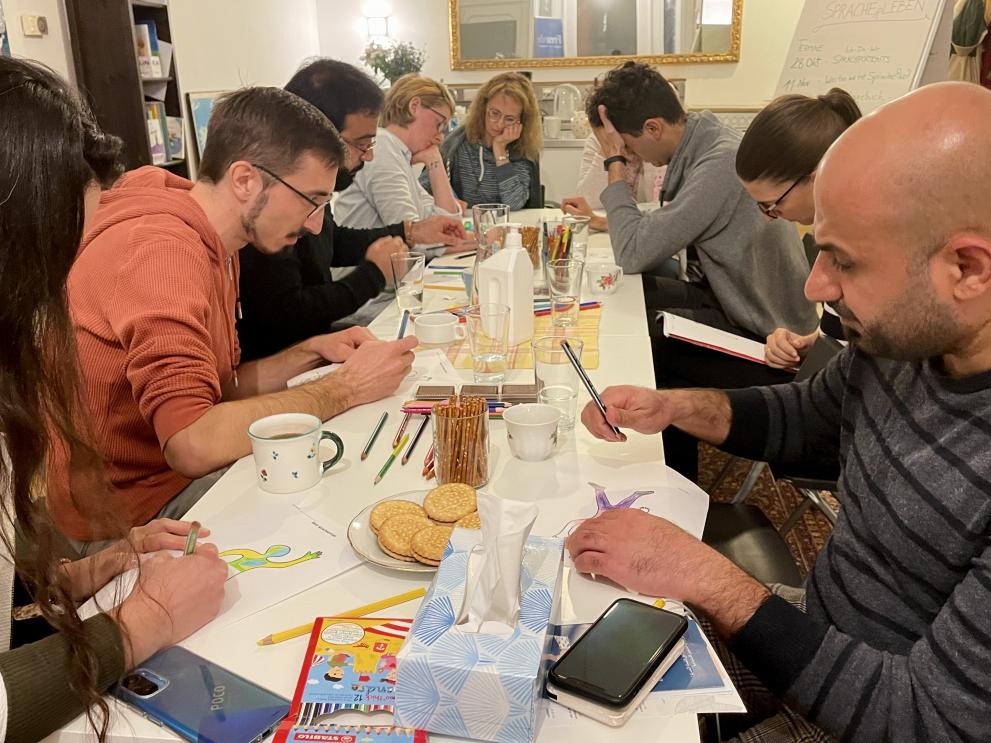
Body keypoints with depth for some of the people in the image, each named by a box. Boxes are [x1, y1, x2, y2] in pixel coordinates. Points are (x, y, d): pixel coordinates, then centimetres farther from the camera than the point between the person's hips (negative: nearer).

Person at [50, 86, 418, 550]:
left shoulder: (213, 245, 6)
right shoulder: (162, 250, -25)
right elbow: (194, 443, -34)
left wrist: (310, 353, -5)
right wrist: (344, 388, -25)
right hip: (127, 515, -9)